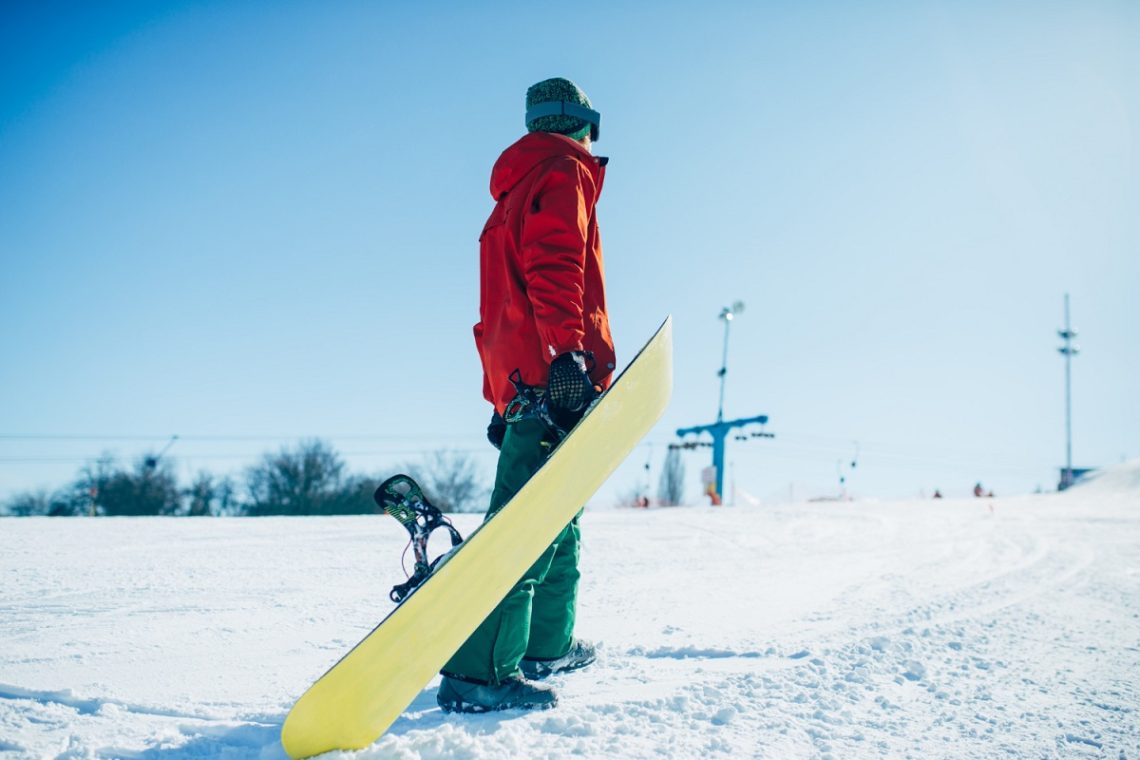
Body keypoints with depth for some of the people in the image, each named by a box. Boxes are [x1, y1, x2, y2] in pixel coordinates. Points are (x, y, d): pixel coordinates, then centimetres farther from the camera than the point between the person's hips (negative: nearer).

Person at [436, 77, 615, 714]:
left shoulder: (516, 195, 28)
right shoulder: (564, 174, 1)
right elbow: (556, 270, -17)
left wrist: (504, 396, 26)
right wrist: (566, 352, -28)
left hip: (522, 384, 10)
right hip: (554, 379, -10)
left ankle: (546, 645, 27)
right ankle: (480, 671, -20)